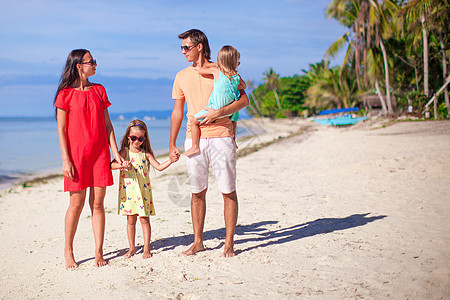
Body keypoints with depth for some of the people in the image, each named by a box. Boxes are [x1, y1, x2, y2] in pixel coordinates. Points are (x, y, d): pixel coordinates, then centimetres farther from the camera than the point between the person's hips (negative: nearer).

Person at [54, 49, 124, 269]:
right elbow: (61, 130, -3)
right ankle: (68, 251, 17)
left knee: (98, 203, 3)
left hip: (100, 153, 3)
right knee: (76, 204, 0)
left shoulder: (99, 90, 12)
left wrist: (115, 151, 6)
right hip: (76, 154, -3)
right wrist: (66, 159, -10)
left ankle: (99, 253, 9)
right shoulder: (66, 94, -1)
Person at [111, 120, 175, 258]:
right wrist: (121, 165, -31)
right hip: (128, 191, 0)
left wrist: (171, 160, -13)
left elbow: (159, 167, 3)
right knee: (131, 220, 7)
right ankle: (132, 248, 19)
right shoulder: (124, 152, -1)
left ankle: (146, 249, 8)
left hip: (143, 191, 0)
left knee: (144, 219, 1)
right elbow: (112, 165, -12)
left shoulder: (146, 154, 4)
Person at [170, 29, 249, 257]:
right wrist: (172, 144, 13)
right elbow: (177, 112, 18)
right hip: (194, 139, 3)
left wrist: (219, 112, -17)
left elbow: (243, 100, -2)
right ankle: (198, 242, 17)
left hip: (220, 137, -3)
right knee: (197, 193, 7)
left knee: (228, 191, -1)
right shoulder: (182, 76, 14)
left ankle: (229, 242, 8)